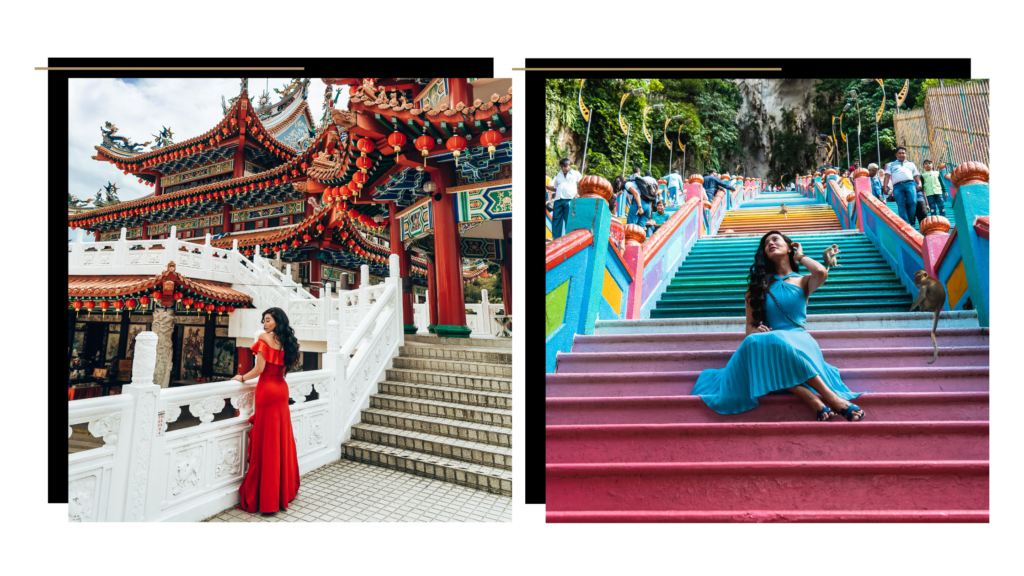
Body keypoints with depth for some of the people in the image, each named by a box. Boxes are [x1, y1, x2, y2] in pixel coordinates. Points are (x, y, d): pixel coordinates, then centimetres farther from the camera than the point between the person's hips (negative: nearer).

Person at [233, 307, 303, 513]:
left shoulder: (265, 338, -10)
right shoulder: (286, 341, 8)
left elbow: (259, 369, -14)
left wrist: (242, 378, -1)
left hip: (267, 389, -6)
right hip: (282, 389, 6)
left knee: (267, 443, -1)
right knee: (282, 440, 14)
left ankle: (267, 497, 5)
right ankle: (285, 489, 23)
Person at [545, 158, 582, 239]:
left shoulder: (576, 174, 11)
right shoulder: (558, 175, 23)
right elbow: (554, 188, 22)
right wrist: (547, 186, 3)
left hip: (570, 200, -4)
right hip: (558, 200, 4)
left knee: (569, 220, -7)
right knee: (556, 219, -1)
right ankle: (555, 237, 1)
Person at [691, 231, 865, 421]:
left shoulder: (802, 281, 17)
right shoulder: (759, 284, 21)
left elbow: (821, 272, -9)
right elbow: (750, 325, 17)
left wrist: (801, 257, 14)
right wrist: (756, 331, -10)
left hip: (799, 340, -1)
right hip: (771, 343, 2)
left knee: (777, 342, -37)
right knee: (756, 343, -37)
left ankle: (816, 400, -41)